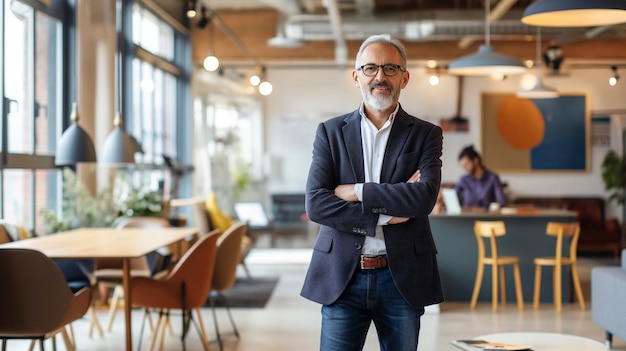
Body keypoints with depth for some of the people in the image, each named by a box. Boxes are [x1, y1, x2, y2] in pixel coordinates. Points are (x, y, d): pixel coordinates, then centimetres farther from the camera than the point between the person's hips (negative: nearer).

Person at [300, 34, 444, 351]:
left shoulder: (425, 134, 4)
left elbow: (425, 197, -13)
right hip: (342, 277, 0)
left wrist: (356, 192, -13)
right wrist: (384, 216, -14)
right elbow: (315, 204, -7)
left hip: (402, 279, 0)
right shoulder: (330, 132, 6)